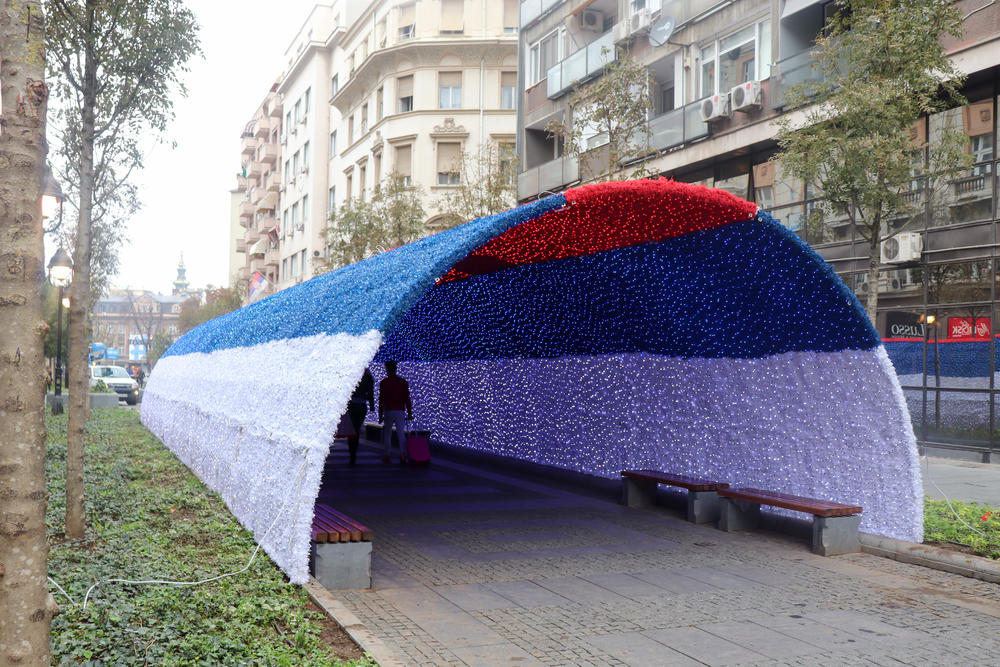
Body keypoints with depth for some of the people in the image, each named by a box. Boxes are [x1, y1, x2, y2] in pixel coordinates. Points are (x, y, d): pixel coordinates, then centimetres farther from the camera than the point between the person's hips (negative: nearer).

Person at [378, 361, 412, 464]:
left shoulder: (383, 383, -3)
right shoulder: (403, 382, 5)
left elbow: (381, 400, -5)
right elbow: (407, 399, 3)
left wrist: (380, 415, 0)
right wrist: (409, 413, 7)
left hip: (388, 412, -1)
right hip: (400, 412, 2)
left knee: (387, 434, 11)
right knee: (401, 434, 1)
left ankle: (385, 456, 15)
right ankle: (403, 454, -15)